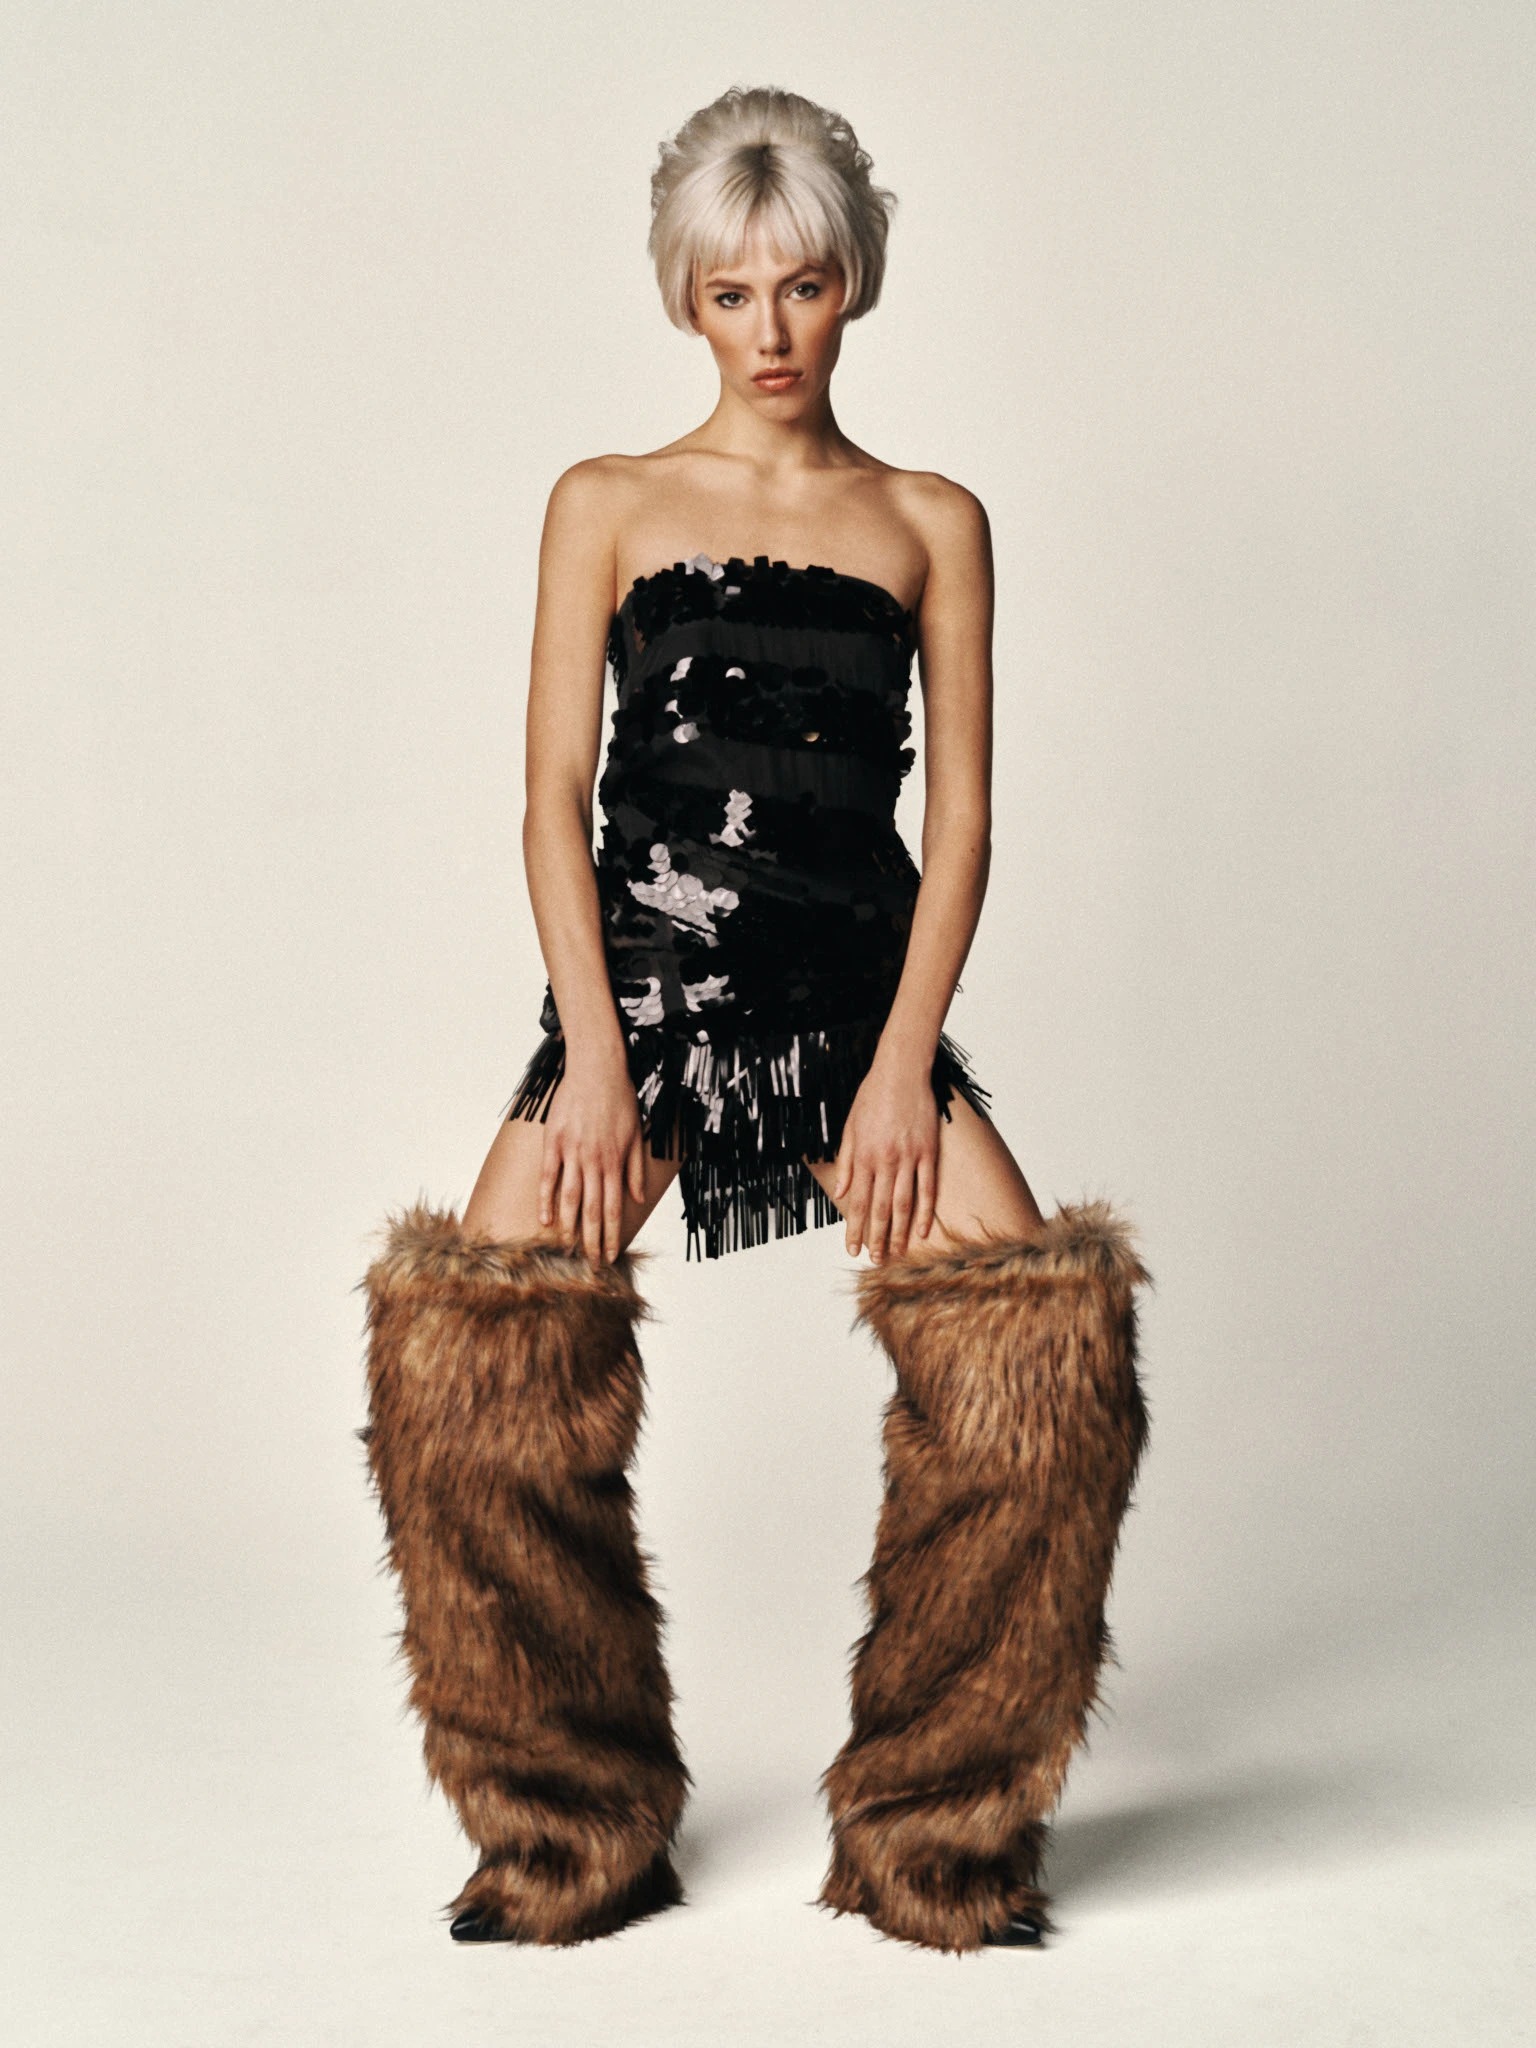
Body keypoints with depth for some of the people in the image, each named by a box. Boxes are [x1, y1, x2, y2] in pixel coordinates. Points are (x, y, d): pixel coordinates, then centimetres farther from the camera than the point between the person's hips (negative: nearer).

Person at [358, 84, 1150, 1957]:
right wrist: (593, 1059, -8)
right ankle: (572, 1834, 2)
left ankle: (945, 1835, 0)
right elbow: (556, 797, 4)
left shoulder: (933, 523, 14)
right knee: (476, 1357, -19)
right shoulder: (608, 507, 12)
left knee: (1045, 1334, -19)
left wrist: (904, 1064, -7)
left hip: (862, 988, 1)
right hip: (641, 975, 0)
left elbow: (960, 814, 6)